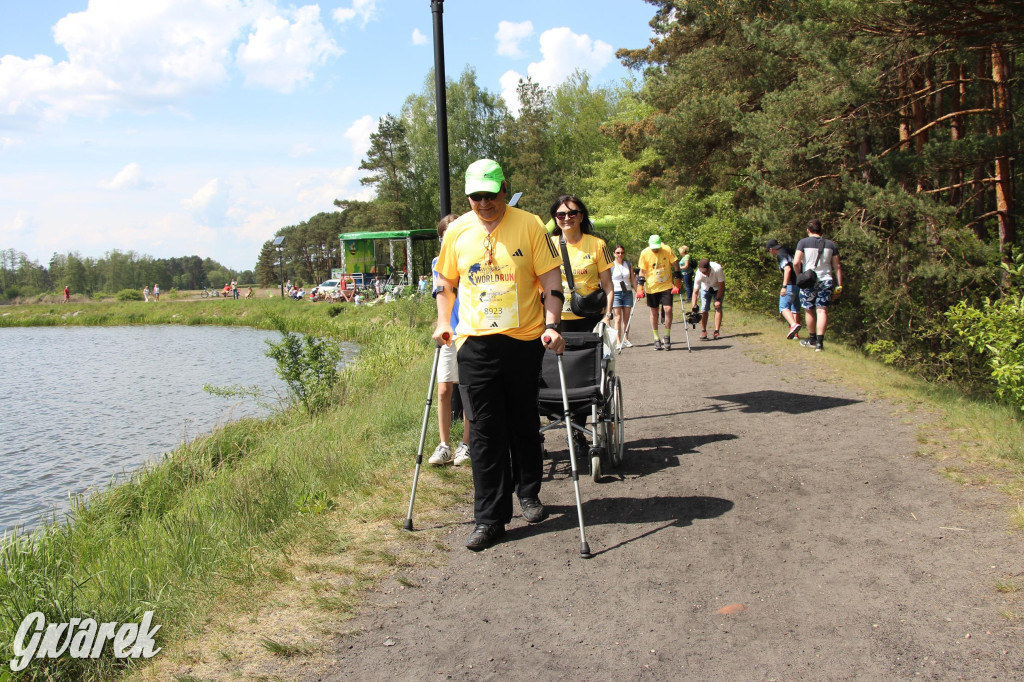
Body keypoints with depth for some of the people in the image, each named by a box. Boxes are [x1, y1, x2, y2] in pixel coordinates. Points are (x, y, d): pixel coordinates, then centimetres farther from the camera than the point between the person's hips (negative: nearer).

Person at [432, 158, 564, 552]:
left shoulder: (530, 225, -2)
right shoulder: (456, 232, 5)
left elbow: (550, 280, -2)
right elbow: (445, 282, 16)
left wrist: (552, 325, -12)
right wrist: (443, 323, 5)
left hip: (524, 341, -1)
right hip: (475, 343, 1)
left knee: (524, 423, 12)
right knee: (484, 431, -1)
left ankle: (528, 494, 34)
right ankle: (489, 518, 5)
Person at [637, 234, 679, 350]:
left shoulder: (667, 250, -8)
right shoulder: (644, 253, -7)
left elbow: (675, 265, 1)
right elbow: (642, 271, 0)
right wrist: (640, 288, -5)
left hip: (666, 286, -1)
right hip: (651, 287, 1)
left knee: (668, 309, -12)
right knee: (653, 312, 4)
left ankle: (667, 337, 6)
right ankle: (656, 339, 16)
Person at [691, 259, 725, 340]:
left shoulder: (717, 269, -38)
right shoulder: (699, 274, -33)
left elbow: (722, 284, -24)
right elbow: (695, 292, -30)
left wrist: (718, 299, -23)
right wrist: (694, 307, -38)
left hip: (718, 289, -1)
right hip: (705, 289, 1)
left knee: (718, 308, -11)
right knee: (704, 309, -9)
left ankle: (717, 332, -8)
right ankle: (703, 332, -2)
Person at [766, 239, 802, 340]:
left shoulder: (780, 255, -10)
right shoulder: (788, 251, 17)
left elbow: (788, 269, -24)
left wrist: (784, 286, -28)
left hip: (791, 285, -9)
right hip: (800, 284, 9)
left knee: (784, 307, -10)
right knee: (795, 309, 13)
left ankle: (794, 324, -34)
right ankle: (795, 333, 13)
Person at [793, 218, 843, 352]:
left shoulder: (803, 242, 0)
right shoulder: (831, 244, 10)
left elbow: (796, 262, -11)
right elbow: (837, 267, 9)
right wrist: (839, 286, 11)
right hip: (826, 280, 2)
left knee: (809, 310, 12)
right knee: (822, 310, -3)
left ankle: (812, 339, 24)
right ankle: (819, 342, -14)